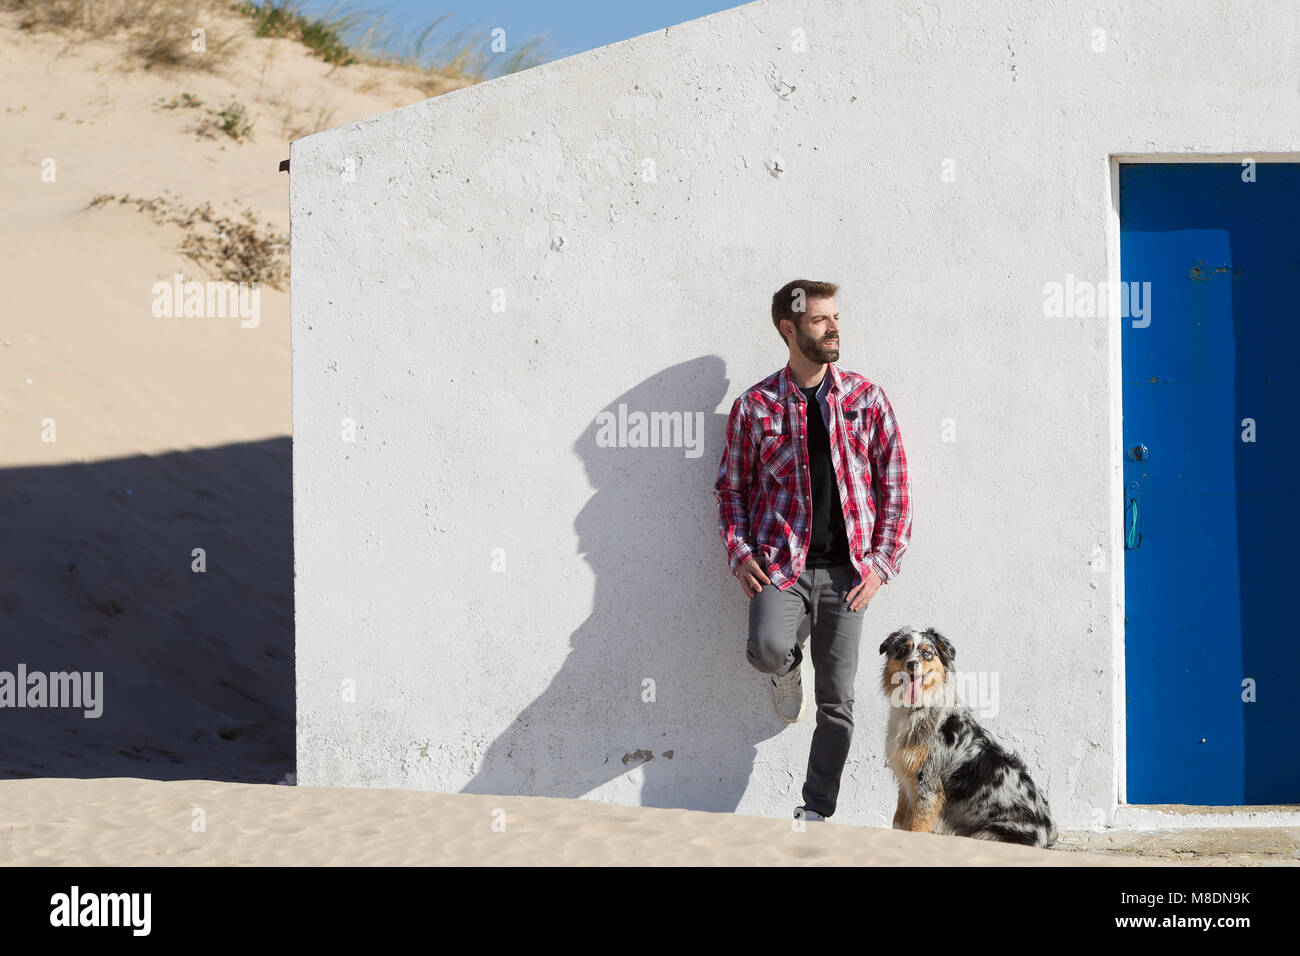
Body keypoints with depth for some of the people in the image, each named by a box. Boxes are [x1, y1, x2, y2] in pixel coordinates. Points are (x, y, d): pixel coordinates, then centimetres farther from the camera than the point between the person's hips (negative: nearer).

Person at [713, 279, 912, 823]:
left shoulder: (866, 399, 5)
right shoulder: (755, 406, 3)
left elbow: (894, 487, 6)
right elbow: (731, 487, 11)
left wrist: (881, 563, -3)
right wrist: (739, 553, -3)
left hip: (846, 569, 1)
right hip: (780, 563, -1)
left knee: (836, 701, 1)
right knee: (767, 648, -29)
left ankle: (815, 812, 14)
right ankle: (788, 665, 9)